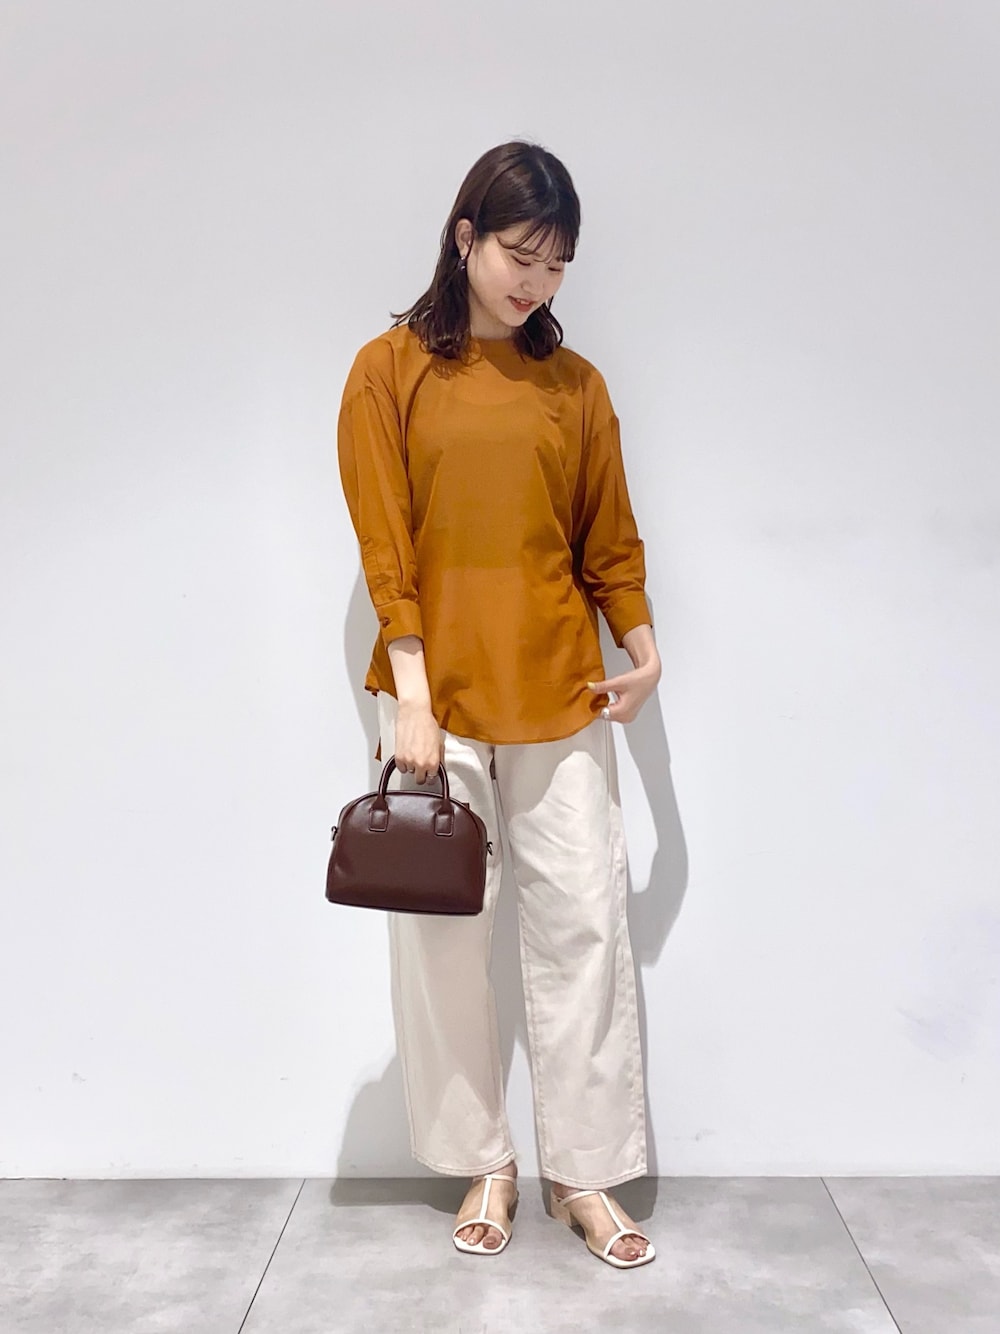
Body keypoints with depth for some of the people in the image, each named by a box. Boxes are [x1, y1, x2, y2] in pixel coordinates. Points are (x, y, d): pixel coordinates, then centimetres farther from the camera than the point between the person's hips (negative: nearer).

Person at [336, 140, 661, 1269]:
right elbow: (383, 546, -4)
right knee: (442, 932, 4)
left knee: (584, 923, 2)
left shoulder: (575, 384, 9)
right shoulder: (390, 371, 1)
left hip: (558, 693, 2)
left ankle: (583, 1172, 17)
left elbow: (610, 535, 10)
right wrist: (412, 695, -11)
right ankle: (484, 1164, 22)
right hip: (436, 690, -2)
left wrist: (642, 649, -4)